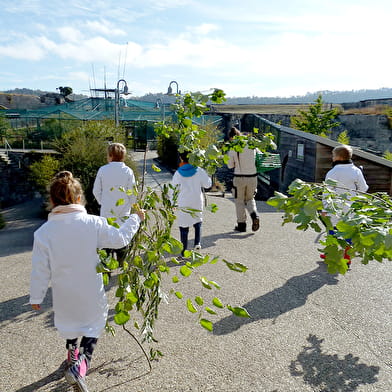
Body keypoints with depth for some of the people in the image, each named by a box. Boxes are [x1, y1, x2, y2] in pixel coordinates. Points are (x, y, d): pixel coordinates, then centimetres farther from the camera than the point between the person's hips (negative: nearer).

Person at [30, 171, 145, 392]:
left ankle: (73, 356, 49)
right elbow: (120, 238, -11)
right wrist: (136, 219, 3)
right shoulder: (93, 223, -21)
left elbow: (41, 270, -10)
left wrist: (36, 297, 5)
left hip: (64, 294, 2)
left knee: (68, 322, 27)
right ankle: (81, 364, 1)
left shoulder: (43, 232, -16)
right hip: (91, 292, -2)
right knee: (95, 324, 19)